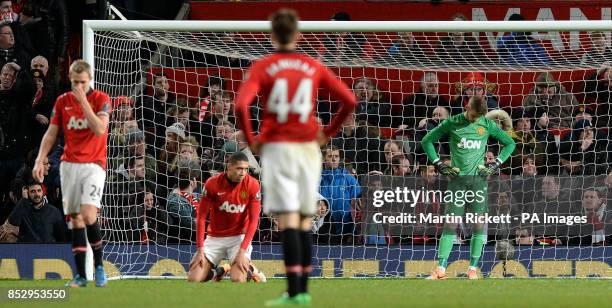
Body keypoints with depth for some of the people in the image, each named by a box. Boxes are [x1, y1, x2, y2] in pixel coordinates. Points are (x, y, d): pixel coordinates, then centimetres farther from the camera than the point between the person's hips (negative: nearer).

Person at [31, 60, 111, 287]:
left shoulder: (101, 99, -3)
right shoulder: (62, 101, 8)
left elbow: (99, 129, -17)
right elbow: (51, 134, 12)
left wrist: (83, 101, -18)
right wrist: (40, 160, 1)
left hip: (93, 164, -4)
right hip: (69, 164, 4)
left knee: (88, 215, -21)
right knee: (75, 219, 2)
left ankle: (98, 264, -1)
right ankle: (80, 275, 5)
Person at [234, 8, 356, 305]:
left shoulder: (262, 67, -3)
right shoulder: (314, 67, 6)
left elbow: (241, 105, -17)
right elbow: (349, 100, 2)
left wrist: (250, 139, -3)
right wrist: (327, 132, 13)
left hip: (276, 147, -3)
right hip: (308, 147, 3)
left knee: (289, 221, -8)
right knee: (305, 220, 11)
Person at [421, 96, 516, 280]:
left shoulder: (487, 125, 4)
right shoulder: (452, 123, 1)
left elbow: (510, 143, 13)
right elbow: (427, 141, 8)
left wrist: (497, 164, 3)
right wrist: (438, 163, 0)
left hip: (479, 178, 1)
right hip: (457, 179, -1)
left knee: (478, 224, -3)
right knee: (450, 223, -7)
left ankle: (473, 269, 3)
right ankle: (441, 269, -10)